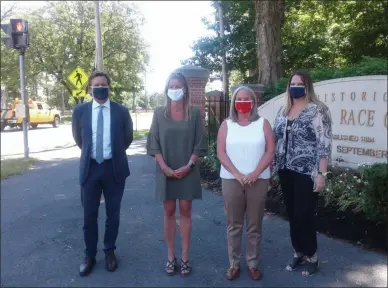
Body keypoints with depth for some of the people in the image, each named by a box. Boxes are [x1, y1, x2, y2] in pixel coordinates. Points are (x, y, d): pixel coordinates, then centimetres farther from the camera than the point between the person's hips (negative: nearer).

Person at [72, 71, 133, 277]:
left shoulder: (121, 111, -4)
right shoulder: (80, 111, -1)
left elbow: (128, 138, 11)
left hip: (114, 168, 0)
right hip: (90, 168, 1)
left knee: (113, 214, 11)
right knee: (89, 215, 8)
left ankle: (109, 251, 30)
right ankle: (90, 254, 26)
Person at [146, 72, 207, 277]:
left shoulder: (194, 113, 0)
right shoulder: (159, 113, 2)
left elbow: (199, 143, -1)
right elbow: (154, 143, 0)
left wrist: (188, 165, -12)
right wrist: (164, 167, -11)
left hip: (187, 170, 0)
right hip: (165, 171, 1)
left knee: (185, 211, 6)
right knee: (169, 211, 7)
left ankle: (185, 257, 15)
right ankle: (170, 256, 17)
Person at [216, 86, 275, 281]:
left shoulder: (262, 123, 5)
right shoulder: (226, 125, 6)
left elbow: (270, 151, -1)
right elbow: (221, 152, -2)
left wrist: (255, 173, -14)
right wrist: (237, 174, -14)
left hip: (258, 180, 0)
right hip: (231, 179, 0)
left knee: (254, 225, 7)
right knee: (234, 224, 7)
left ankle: (253, 263, 21)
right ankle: (234, 263, 20)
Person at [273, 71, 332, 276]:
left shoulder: (317, 109, -7)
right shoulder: (283, 111, 10)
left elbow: (324, 144, -12)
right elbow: (276, 140, 14)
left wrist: (321, 173, -17)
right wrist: (271, 168, 12)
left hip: (306, 173, -6)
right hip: (286, 171, 6)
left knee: (304, 216, -1)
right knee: (292, 215, 12)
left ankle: (311, 257, 19)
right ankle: (298, 252, 28)